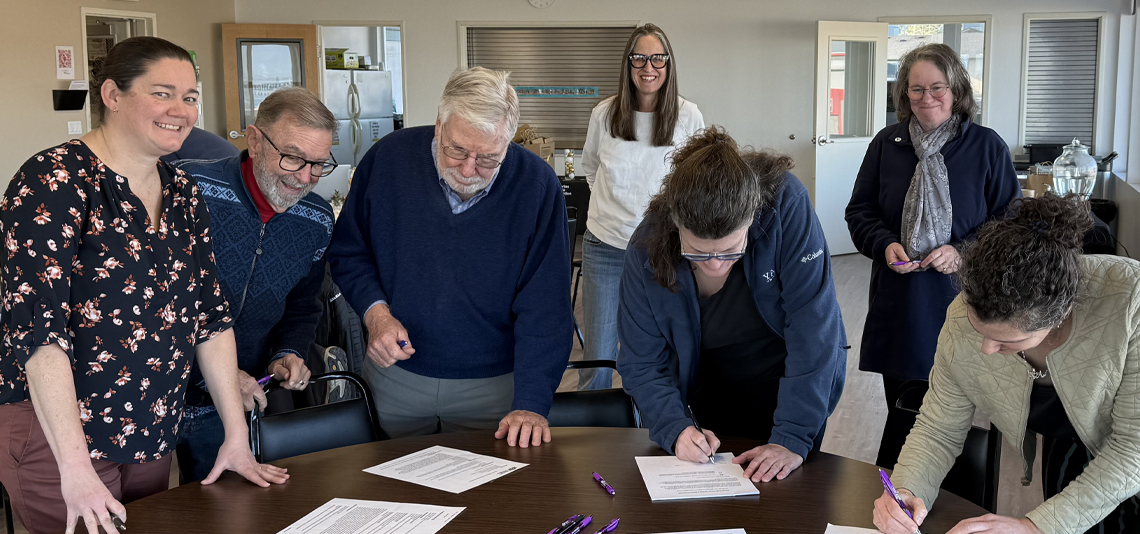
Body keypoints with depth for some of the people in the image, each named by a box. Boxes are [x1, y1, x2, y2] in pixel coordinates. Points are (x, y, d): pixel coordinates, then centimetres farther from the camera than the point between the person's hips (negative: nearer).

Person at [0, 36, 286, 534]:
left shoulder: (183, 194, 6)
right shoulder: (54, 181, -16)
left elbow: (210, 315, 8)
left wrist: (237, 436, 4)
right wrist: (76, 467, -27)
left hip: (153, 435, 7)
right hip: (56, 435, -6)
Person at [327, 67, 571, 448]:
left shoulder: (537, 186, -16)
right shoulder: (388, 159, -11)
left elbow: (544, 309, -15)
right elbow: (347, 252, 4)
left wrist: (531, 405, -22)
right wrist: (375, 310, -14)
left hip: (492, 387, -1)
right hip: (394, 378, 2)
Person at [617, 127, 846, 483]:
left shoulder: (785, 206, -33)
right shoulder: (647, 249, -25)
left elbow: (813, 329, -31)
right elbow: (641, 365, -16)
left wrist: (792, 439, -34)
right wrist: (676, 429, -32)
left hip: (794, 386, -1)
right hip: (711, 393, 2)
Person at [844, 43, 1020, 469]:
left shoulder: (987, 146, 0)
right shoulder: (886, 144, 7)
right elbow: (859, 211, 12)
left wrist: (963, 252, -13)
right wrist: (885, 245, -8)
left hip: (960, 298, -2)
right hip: (898, 302, 2)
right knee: (901, 409, 9)